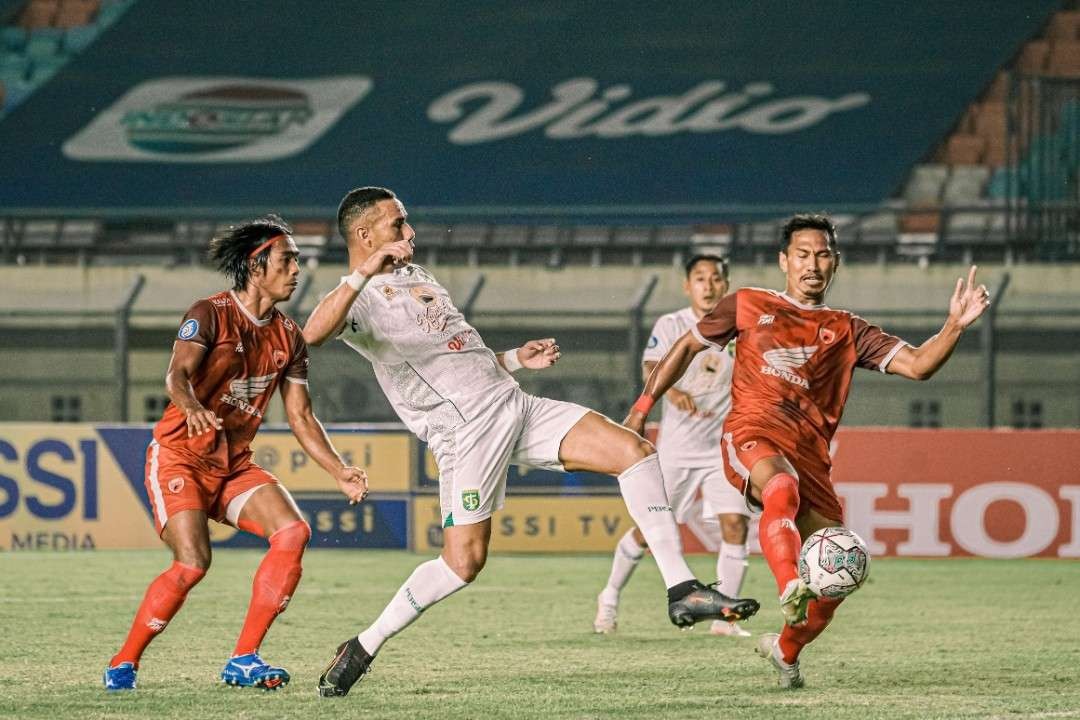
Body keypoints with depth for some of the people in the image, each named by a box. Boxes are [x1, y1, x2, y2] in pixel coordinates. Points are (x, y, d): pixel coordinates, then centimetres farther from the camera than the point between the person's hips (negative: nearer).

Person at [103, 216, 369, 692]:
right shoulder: (210, 314, -10)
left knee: (292, 531, -18)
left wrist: (339, 472, -1)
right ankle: (122, 665, -7)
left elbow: (300, 416, 12)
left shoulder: (289, 338, 9)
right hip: (180, 457, -6)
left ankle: (244, 660, -12)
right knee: (193, 563, -24)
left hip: (235, 464, 6)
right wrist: (190, 406, -49)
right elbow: (178, 373, -26)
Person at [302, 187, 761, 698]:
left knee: (633, 450, -6)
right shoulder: (358, 299, -8)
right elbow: (313, 334, -32)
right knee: (464, 560, -11)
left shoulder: (416, 277, 21)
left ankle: (682, 591, -6)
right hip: (466, 429, -8)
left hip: (514, 405, 8)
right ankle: (362, 649, 7)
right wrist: (364, 272, -40)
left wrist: (515, 358, 20)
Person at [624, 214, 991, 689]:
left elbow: (917, 365, 9)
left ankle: (785, 649, 18)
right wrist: (643, 407, 22)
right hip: (754, 434, -3)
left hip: (810, 453, 3)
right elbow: (687, 347, 28)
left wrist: (955, 327, -8)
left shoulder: (847, 332, 20)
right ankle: (789, 589, -60)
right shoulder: (749, 306, 19)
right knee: (782, 486, -40)